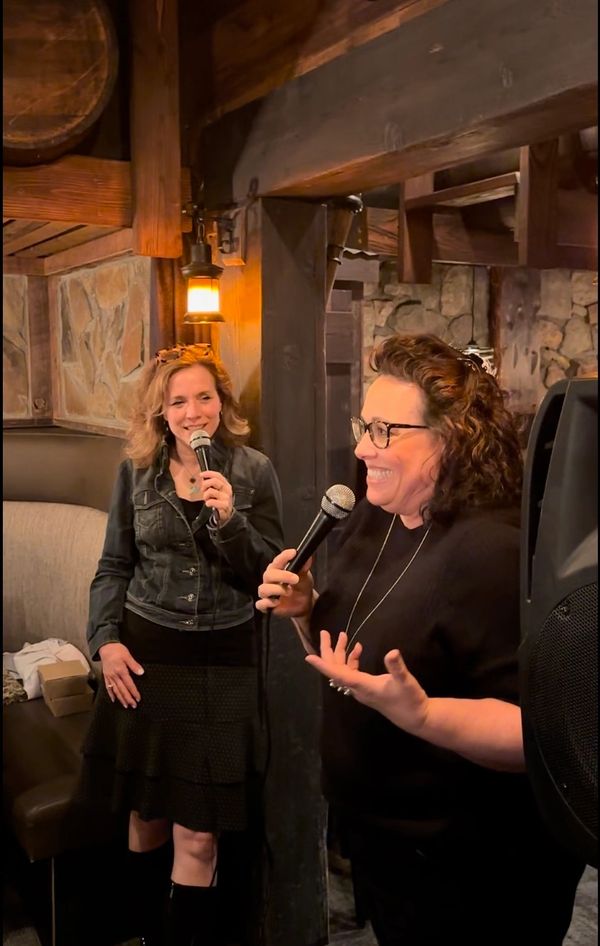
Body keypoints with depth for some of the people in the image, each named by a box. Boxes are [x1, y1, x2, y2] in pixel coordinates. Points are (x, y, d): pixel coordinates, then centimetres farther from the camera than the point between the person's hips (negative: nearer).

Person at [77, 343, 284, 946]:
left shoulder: (254, 471, -3)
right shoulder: (136, 470, 2)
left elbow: (268, 575, -4)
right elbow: (114, 567, 8)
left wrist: (229, 519, -19)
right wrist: (105, 640, -3)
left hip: (224, 659, -1)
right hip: (144, 654, 2)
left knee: (198, 832, 0)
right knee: (145, 813, 14)